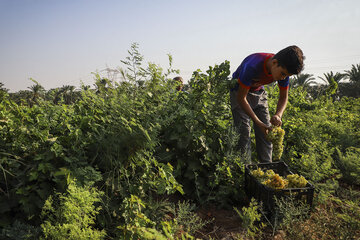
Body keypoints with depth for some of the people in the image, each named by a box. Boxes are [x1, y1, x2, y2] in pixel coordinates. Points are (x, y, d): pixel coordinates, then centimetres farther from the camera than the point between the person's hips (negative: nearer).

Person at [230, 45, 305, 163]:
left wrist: (278, 115, -27)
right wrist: (258, 123, -33)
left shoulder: (284, 69, -19)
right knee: (244, 132, -15)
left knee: (267, 131, -2)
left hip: (259, 92, 5)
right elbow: (241, 98, -30)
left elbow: (283, 97, -5)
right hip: (239, 91, -5)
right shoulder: (252, 66, -37)